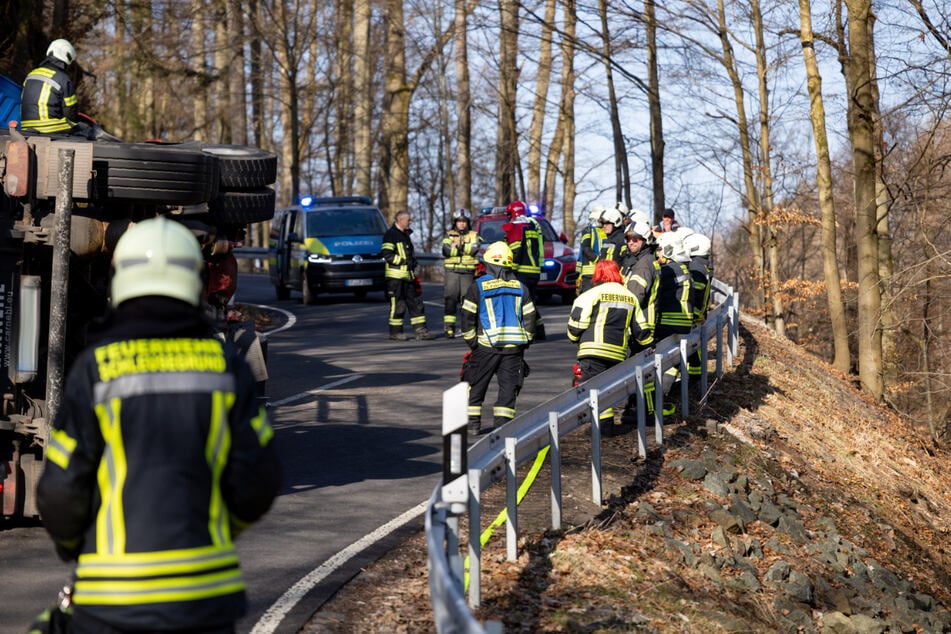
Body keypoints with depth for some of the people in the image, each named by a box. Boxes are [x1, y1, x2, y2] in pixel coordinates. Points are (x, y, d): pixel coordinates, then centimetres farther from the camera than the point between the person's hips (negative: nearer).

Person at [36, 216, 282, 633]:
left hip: (117, 594, -2)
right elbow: (257, 479, 0)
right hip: (206, 592, 2)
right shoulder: (226, 364, 1)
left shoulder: (95, 368, -6)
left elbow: (62, 492, -6)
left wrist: (71, 544, 16)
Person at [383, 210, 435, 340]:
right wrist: (403, 261, -16)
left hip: (408, 275, 9)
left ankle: (421, 331, 8)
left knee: (415, 303, 6)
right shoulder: (390, 234, -8)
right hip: (395, 276, -9)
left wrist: (413, 269, 18)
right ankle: (395, 332, 3)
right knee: (397, 304, -5)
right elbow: (388, 255, -18)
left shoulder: (405, 234, 21)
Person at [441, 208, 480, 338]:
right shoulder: (449, 235, 11)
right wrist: (457, 246, -20)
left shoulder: (473, 235, 10)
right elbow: (446, 251, -6)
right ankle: (449, 327, -6)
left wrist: (459, 245, -17)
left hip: (468, 272, 0)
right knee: (450, 299, -6)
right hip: (452, 271, 0)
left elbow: (474, 250, -9)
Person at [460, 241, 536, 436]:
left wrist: (472, 342, 7)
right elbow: (529, 318, 8)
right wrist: (524, 343, 17)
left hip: (487, 346, -2)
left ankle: (473, 423, 11)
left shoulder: (478, 286, -3)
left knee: (476, 385, 10)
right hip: (514, 346, 2)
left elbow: (467, 318, -3)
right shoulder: (520, 287, 6)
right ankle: (502, 424, 2)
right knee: (508, 386, 7)